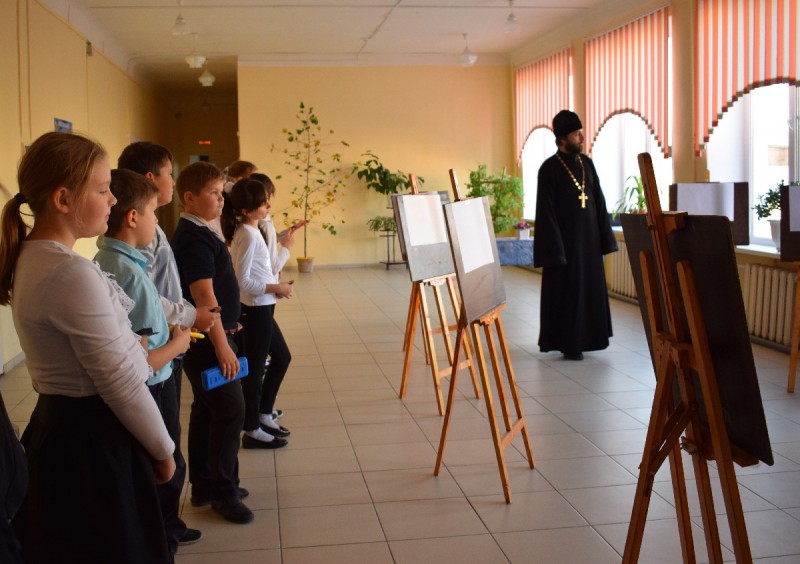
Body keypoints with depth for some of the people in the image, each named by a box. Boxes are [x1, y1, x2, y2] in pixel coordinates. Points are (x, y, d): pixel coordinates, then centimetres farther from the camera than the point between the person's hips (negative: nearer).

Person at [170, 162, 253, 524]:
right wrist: (222, 344, -24)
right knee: (230, 410, -6)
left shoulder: (197, 234, 13)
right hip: (207, 340, -11)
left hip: (207, 338, 11)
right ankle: (223, 491, 4)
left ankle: (204, 487, 25)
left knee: (206, 410, 15)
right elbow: (203, 295, -24)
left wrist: (227, 324, 24)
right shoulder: (194, 239, -18)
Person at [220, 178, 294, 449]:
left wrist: (277, 284, 3)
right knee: (255, 368, 1)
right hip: (256, 309, -10)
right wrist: (276, 288, -16)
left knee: (282, 358, 20)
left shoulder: (249, 231, 9)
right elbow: (242, 281, -23)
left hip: (262, 308, 10)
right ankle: (252, 432, 13)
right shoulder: (249, 235, -19)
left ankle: (264, 415, 31)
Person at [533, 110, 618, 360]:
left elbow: (599, 202, 10)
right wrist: (555, 249, -17)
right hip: (564, 239, -6)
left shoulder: (586, 163, 8)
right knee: (565, 290, 1)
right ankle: (567, 343, 10)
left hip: (588, 238, 6)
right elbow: (546, 212, -12)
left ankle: (584, 337, 22)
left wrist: (604, 237, 4)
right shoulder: (549, 168, -10)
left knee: (589, 288, 10)